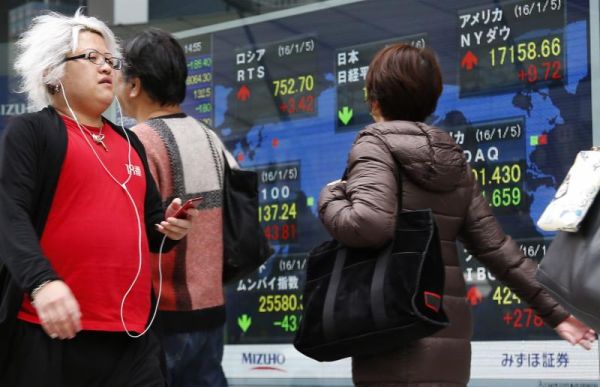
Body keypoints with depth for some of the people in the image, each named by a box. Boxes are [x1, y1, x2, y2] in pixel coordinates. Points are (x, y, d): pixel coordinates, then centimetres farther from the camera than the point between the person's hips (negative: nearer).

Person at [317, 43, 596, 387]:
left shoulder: (376, 144, -4)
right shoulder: (453, 160, 16)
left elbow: (370, 225, -21)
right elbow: (495, 246, 12)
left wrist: (330, 199, -1)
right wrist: (554, 310, 16)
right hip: (448, 337, 7)